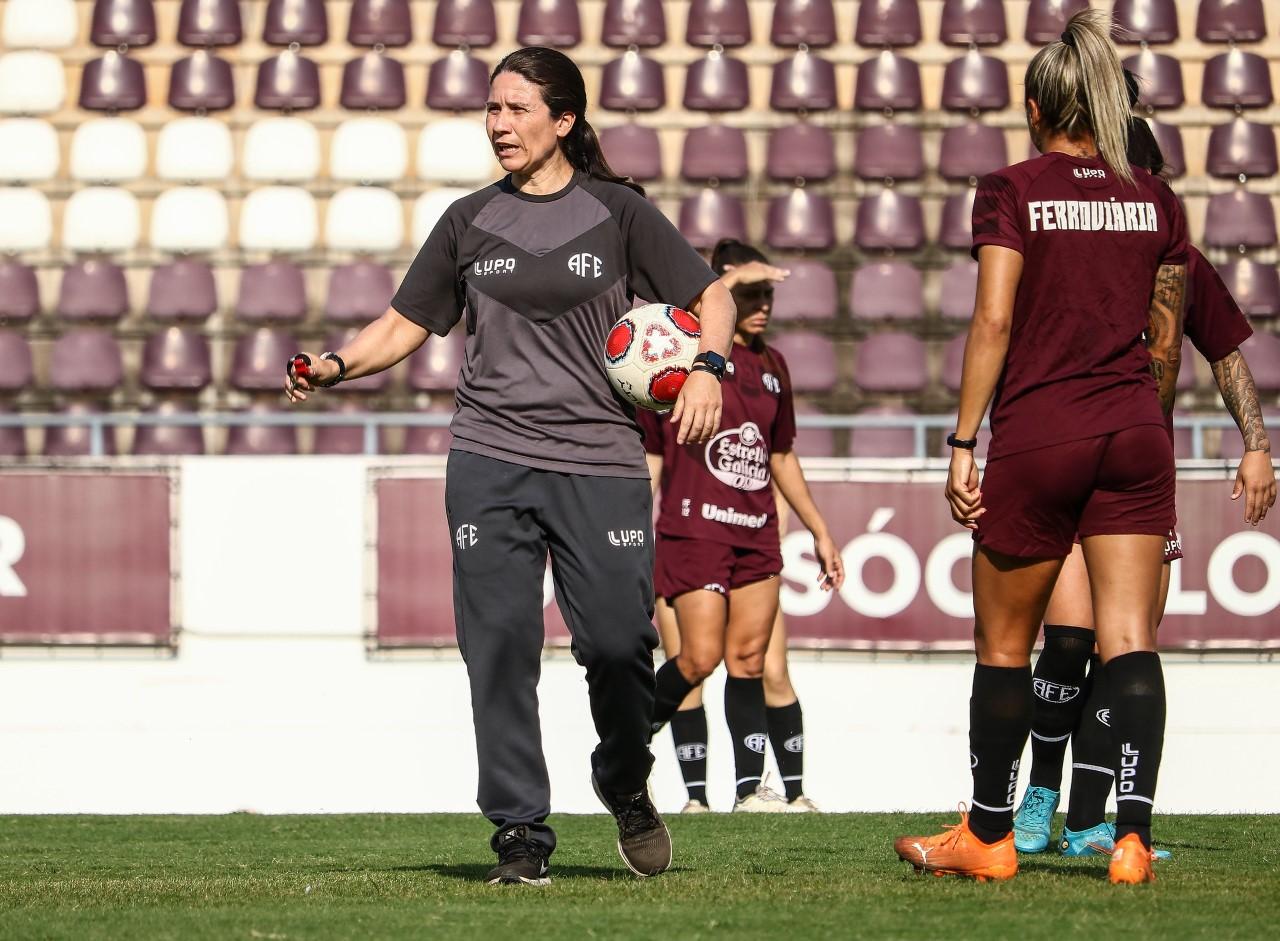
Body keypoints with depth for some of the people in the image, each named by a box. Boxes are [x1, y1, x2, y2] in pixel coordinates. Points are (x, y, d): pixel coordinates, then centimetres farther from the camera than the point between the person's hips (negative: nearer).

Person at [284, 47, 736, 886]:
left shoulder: (616, 212, 5)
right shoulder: (471, 222, 11)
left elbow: (709, 295, 8)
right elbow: (406, 324, 14)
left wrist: (708, 367, -12)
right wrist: (338, 365, -5)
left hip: (602, 464, -2)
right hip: (490, 465, 2)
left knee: (618, 644, -4)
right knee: (500, 650, -6)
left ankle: (627, 789, 25)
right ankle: (521, 833, 1)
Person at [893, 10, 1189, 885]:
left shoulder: (1012, 191, -3)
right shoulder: (1155, 199, 8)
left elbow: (993, 322, -11)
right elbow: (1166, 342, 12)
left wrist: (963, 441, -8)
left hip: (1037, 433, -3)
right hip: (1134, 431, 3)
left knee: (1004, 646, 9)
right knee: (1129, 640, -2)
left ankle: (989, 836, 17)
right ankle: (1134, 835, -15)